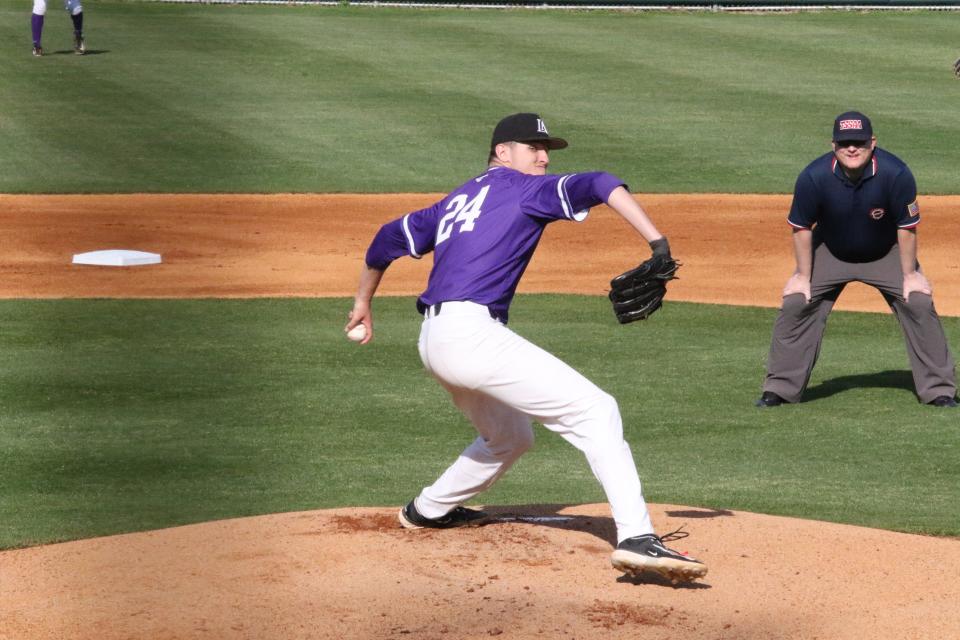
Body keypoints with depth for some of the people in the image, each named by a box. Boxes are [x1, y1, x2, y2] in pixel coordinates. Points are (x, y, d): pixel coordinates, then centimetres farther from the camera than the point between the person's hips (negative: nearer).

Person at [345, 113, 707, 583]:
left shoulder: (456, 201, 26)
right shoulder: (524, 189, 4)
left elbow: (390, 237, 34)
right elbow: (599, 187, -13)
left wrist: (364, 302, 48)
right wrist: (657, 243, -22)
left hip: (433, 341, 9)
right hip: (471, 331, -9)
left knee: (510, 436, 32)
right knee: (595, 411, -16)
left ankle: (427, 510, 47)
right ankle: (637, 539, -30)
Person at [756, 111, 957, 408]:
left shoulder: (896, 174, -31)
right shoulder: (813, 177, -29)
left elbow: (906, 227, -18)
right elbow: (802, 227, -14)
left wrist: (909, 274, -13)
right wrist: (803, 275, -10)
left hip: (885, 254, 0)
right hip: (830, 253, 1)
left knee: (919, 304, -11)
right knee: (796, 304, -10)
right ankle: (780, 388, 2)